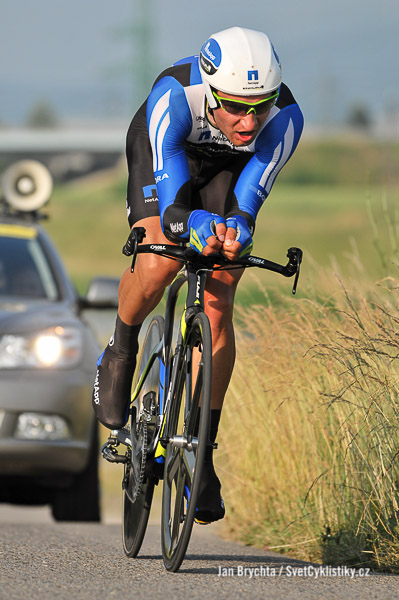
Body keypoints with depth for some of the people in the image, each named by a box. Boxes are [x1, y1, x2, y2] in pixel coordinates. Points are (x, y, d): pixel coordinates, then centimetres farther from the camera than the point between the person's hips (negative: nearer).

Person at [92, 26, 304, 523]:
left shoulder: (286, 118, -35)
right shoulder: (173, 96, -41)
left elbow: (246, 204, -34)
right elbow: (172, 204, -44)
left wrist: (234, 233, -56)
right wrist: (197, 225, -64)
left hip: (230, 170, 1)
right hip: (163, 154, -1)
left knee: (218, 308, -11)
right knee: (158, 265, -30)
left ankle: (201, 451, 0)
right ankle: (121, 351, 3)